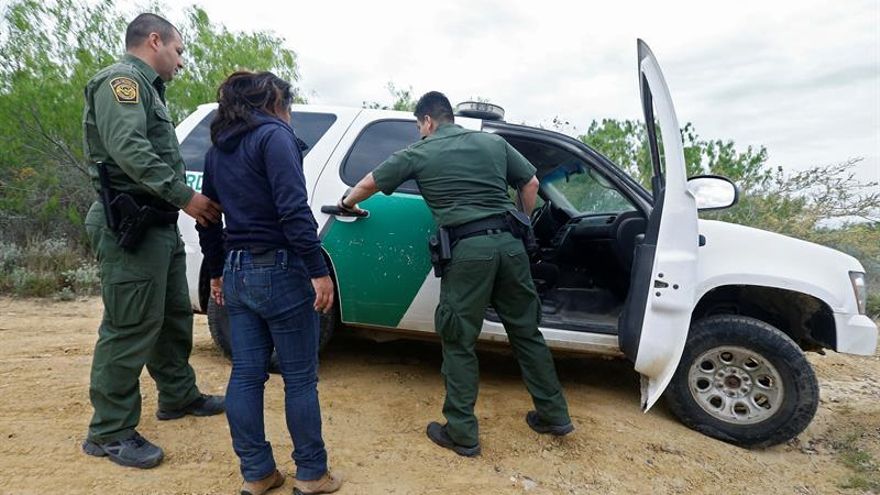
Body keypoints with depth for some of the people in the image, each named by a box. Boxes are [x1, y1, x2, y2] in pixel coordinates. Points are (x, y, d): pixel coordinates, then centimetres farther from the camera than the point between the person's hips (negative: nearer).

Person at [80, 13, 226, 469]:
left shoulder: (146, 88, 23)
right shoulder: (122, 80, -8)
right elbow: (128, 150, -24)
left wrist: (188, 203, 10)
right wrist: (185, 196, -23)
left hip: (159, 225, 10)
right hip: (132, 228, -10)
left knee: (174, 317, 17)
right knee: (131, 328, -5)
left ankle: (179, 396, 32)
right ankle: (110, 433, 7)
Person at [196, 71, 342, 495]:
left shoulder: (217, 150, 15)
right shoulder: (274, 135, -9)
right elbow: (294, 211, -20)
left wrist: (216, 272, 27)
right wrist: (319, 271, -20)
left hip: (237, 273, 8)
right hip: (280, 272, -8)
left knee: (246, 374, 11)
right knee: (300, 377, 4)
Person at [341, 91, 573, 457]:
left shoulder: (419, 153, 7)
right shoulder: (493, 142, 16)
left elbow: (370, 183, 14)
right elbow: (530, 183, 17)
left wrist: (348, 203, 34)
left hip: (468, 249, -4)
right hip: (509, 244, 5)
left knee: (459, 342, 7)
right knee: (526, 332, 17)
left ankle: (462, 434, 14)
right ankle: (554, 415, 29)